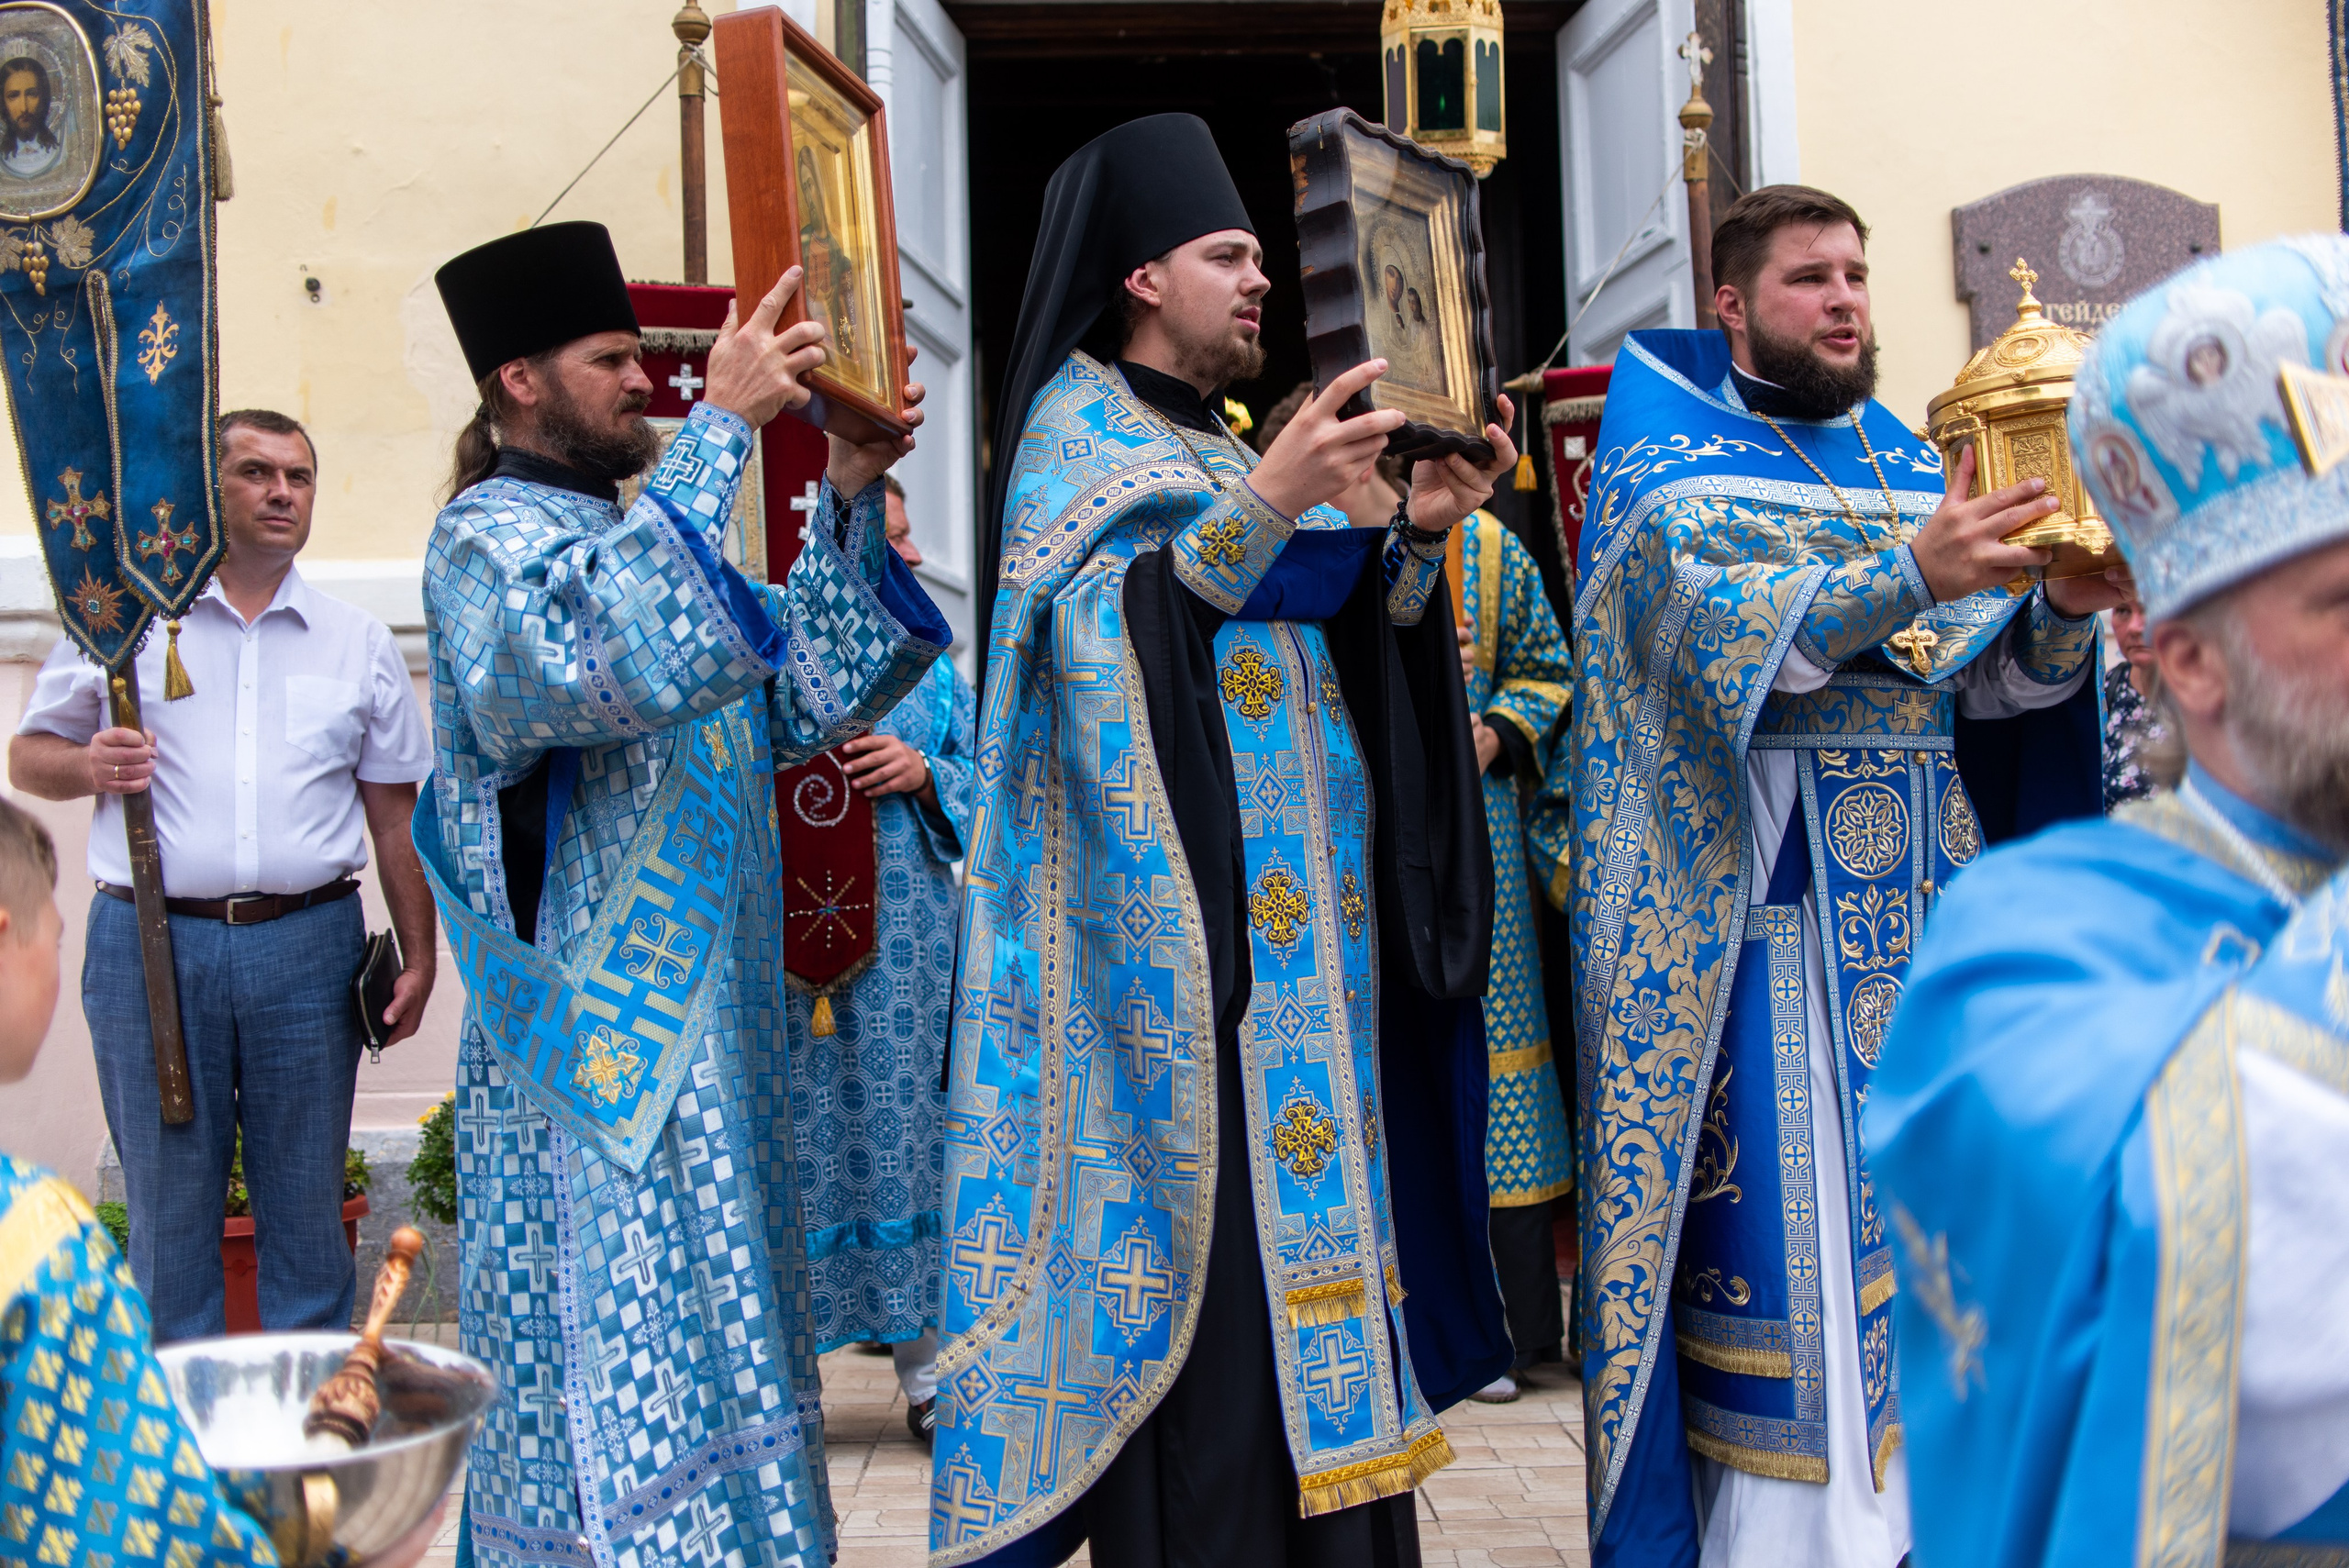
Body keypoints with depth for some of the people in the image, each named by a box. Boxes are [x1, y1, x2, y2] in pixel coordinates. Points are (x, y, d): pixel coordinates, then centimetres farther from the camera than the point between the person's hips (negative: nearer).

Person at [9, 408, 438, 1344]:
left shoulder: (360, 644, 11)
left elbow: (394, 815, 12)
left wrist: (419, 954, 7)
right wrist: (88, 765, -11)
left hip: (309, 947, 1)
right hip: (150, 942, -1)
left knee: (307, 1204, 7)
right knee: (167, 1205, 5)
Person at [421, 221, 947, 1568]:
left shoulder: (639, 534, 16)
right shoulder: (487, 541, -9)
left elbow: (803, 697, 10)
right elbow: (604, 650, -32)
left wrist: (848, 502, -1)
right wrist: (722, 425, -29)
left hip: (701, 1026, 9)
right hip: (595, 1040, -9)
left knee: (704, 1333, 14)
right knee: (626, 1361, -5)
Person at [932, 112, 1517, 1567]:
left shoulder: (1216, 446, 23)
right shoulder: (1076, 428, 0)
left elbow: (1338, 648, 17)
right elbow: (1097, 631, -17)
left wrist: (1418, 534, 2)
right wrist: (1261, 506, -25)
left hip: (1293, 931, 8)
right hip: (1179, 934, -8)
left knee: (1297, 1205, 7)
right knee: (1212, 1252, -10)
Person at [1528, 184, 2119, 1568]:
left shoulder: (1907, 461, 17)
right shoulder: (1673, 456, 1)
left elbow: (1985, 677, 10)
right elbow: (1717, 634, -17)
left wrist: (2064, 610, -11)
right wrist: (1908, 577, -29)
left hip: (1912, 878, 5)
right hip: (1754, 876, -5)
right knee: (1777, 1183, -6)